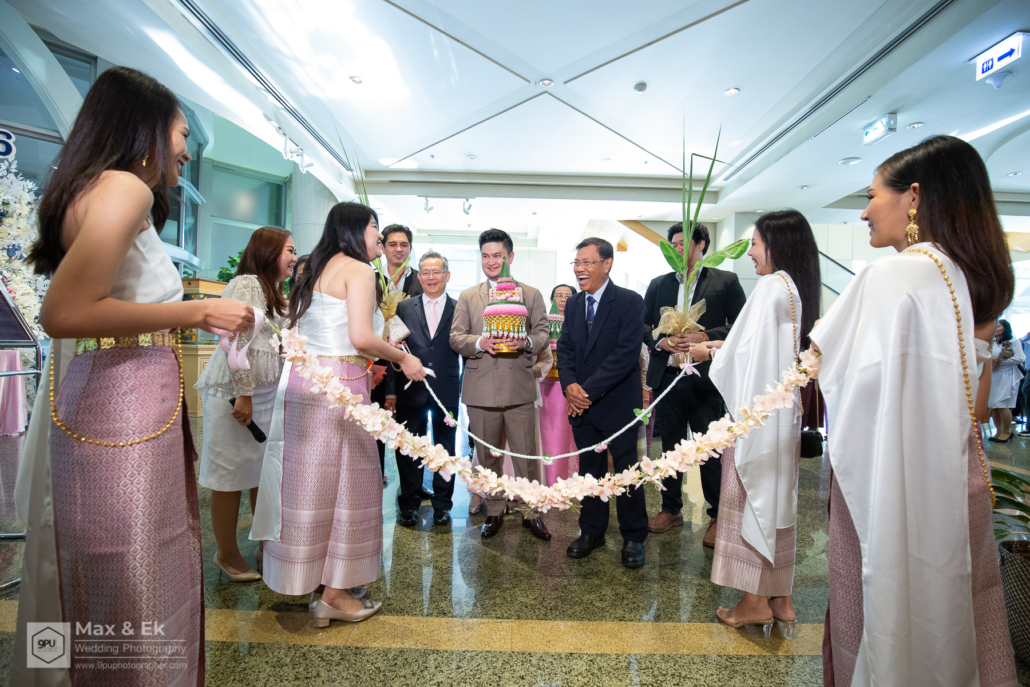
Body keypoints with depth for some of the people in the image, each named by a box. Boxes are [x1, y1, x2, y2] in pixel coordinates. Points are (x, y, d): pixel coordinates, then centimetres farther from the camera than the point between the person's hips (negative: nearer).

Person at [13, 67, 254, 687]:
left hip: (132, 407, 9)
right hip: (121, 413, -9)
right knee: (132, 590, 3)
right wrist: (199, 312, -16)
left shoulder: (98, 188, 18)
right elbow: (64, 313, -21)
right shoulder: (123, 187, -11)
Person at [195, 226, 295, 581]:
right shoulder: (246, 285, -12)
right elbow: (236, 342, -20)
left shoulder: (274, 291, 19)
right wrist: (244, 394, -20)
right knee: (231, 473, 4)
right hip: (236, 392, -9)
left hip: (267, 392, 9)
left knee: (266, 472, 13)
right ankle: (227, 554, 20)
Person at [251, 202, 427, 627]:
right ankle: (334, 592, 16)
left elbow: (297, 332, 17)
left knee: (313, 481, 14)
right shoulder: (358, 269, -7)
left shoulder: (318, 269, 18)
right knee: (341, 482, 3)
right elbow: (361, 337, -19)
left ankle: (317, 582, 29)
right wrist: (403, 359, -4)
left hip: (303, 379, 9)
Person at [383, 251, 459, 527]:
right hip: (411, 390, 1)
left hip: (447, 392, 0)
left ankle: (442, 504, 27)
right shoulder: (404, 308, 5)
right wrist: (390, 391, -3)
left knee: (445, 449, 11)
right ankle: (409, 504, 28)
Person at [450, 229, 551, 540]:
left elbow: (542, 333, 5)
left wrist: (526, 342, -17)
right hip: (481, 390, 1)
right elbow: (455, 337, 4)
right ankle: (494, 511, 30)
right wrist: (479, 342, -16)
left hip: (520, 388, -1)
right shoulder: (467, 297, 11)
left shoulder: (531, 294, 10)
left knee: (526, 455, 4)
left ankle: (531, 512, 23)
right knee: (488, 456, 12)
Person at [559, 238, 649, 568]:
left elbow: (626, 354, -19)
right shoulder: (573, 304, 9)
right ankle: (591, 531, 32)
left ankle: (633, 538, 26)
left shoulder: (629, 302, -11)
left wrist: (589, 390, -19)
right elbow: (565, 348, 8)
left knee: (626, 470, 7)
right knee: (589, 469, 15)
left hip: (618, 402, -5)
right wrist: (569, 385, -10)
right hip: (581, 402, 5)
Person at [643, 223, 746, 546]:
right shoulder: (658, 284, 13)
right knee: (670, 447, 14)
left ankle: (717, 516, 23)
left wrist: (705, 337, -16)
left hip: (705, 379, -3)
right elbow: (643, 324, 11)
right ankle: (671, 509, 30)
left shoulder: (726, 281, 3)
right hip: (667, 377, 4)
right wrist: (660, 341, -8)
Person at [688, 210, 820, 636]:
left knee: (753, 497, 2)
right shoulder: (801, 290, 12)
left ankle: (756, 601, 14)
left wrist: (708, 352, 4)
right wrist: (721, 346, 17)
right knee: (777, 498, 14)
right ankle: (780, 598, 26)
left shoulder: (771, 287, -15)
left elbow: (745, 352, -13)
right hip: (786, 410, 9)